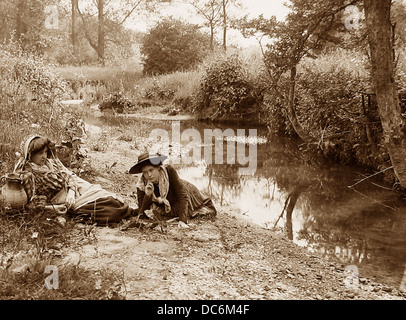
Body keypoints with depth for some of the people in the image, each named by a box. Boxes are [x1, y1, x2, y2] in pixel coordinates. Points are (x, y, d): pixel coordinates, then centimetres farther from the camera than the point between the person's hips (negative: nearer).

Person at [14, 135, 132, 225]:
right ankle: (126, 211, -14)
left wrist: (71, 192, -12)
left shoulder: (51, 161, 8)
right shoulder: (28, 175, -10)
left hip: (72, 190, 8)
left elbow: (69, 175, 7)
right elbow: (33, 200, -8)